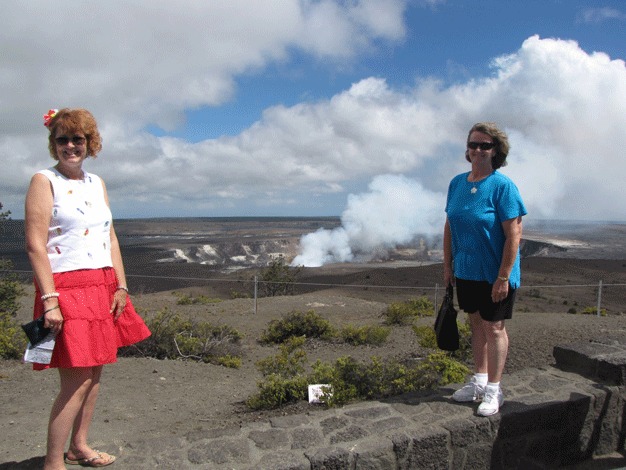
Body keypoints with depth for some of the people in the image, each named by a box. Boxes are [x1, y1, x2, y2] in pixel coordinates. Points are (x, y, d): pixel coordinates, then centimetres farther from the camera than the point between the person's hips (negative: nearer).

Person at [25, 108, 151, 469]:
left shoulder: (97, 183, 15)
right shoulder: (44, 181, -4)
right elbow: (35, 246, -12)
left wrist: (121, 287, 7)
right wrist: (49, 301, -18)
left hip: (103, 287, 7)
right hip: (66, 288, -7)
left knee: (95, 373, 13)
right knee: (76, 381, -5)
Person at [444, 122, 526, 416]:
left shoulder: (503, 186, -14)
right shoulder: (457, 183, 4)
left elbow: (514, 234, -17)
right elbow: (449, 227, 10)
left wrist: (503, 277, -19)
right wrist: (448, 266, 9)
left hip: (495, 273, -6)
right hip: (466, 271, 6)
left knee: (494, 328, 4)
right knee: (476, 324, 16)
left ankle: (494, 390, 19)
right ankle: (479, 381, 32)